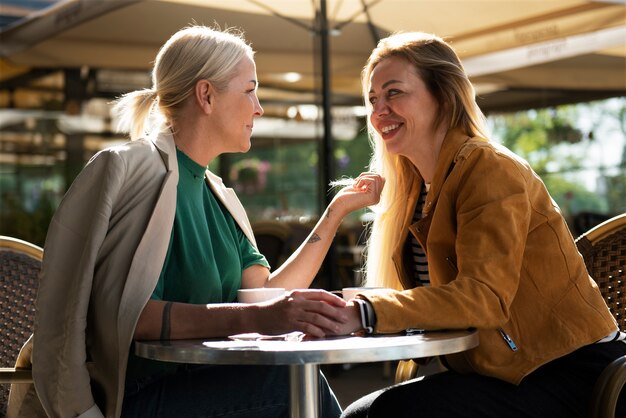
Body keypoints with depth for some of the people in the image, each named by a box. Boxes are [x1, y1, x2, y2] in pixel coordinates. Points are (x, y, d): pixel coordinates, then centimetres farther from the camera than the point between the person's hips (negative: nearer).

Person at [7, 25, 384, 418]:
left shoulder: (220, 197, 15)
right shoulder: (127, 168, -10)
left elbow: (265, 293, 4)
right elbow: (124, 313, -21)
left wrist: (338, 210, 8)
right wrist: (254, 317, -31)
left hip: (197, 386, 7)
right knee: (294, 381, -23)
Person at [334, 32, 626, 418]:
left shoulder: (490, 169, -15)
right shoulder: (414, 189, 11)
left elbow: (484, 296, -29)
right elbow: (424, 294, 11)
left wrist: (364, 314, -41)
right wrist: (348, 307, -9)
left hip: (568, 372, -8)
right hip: (501, 371, 8)